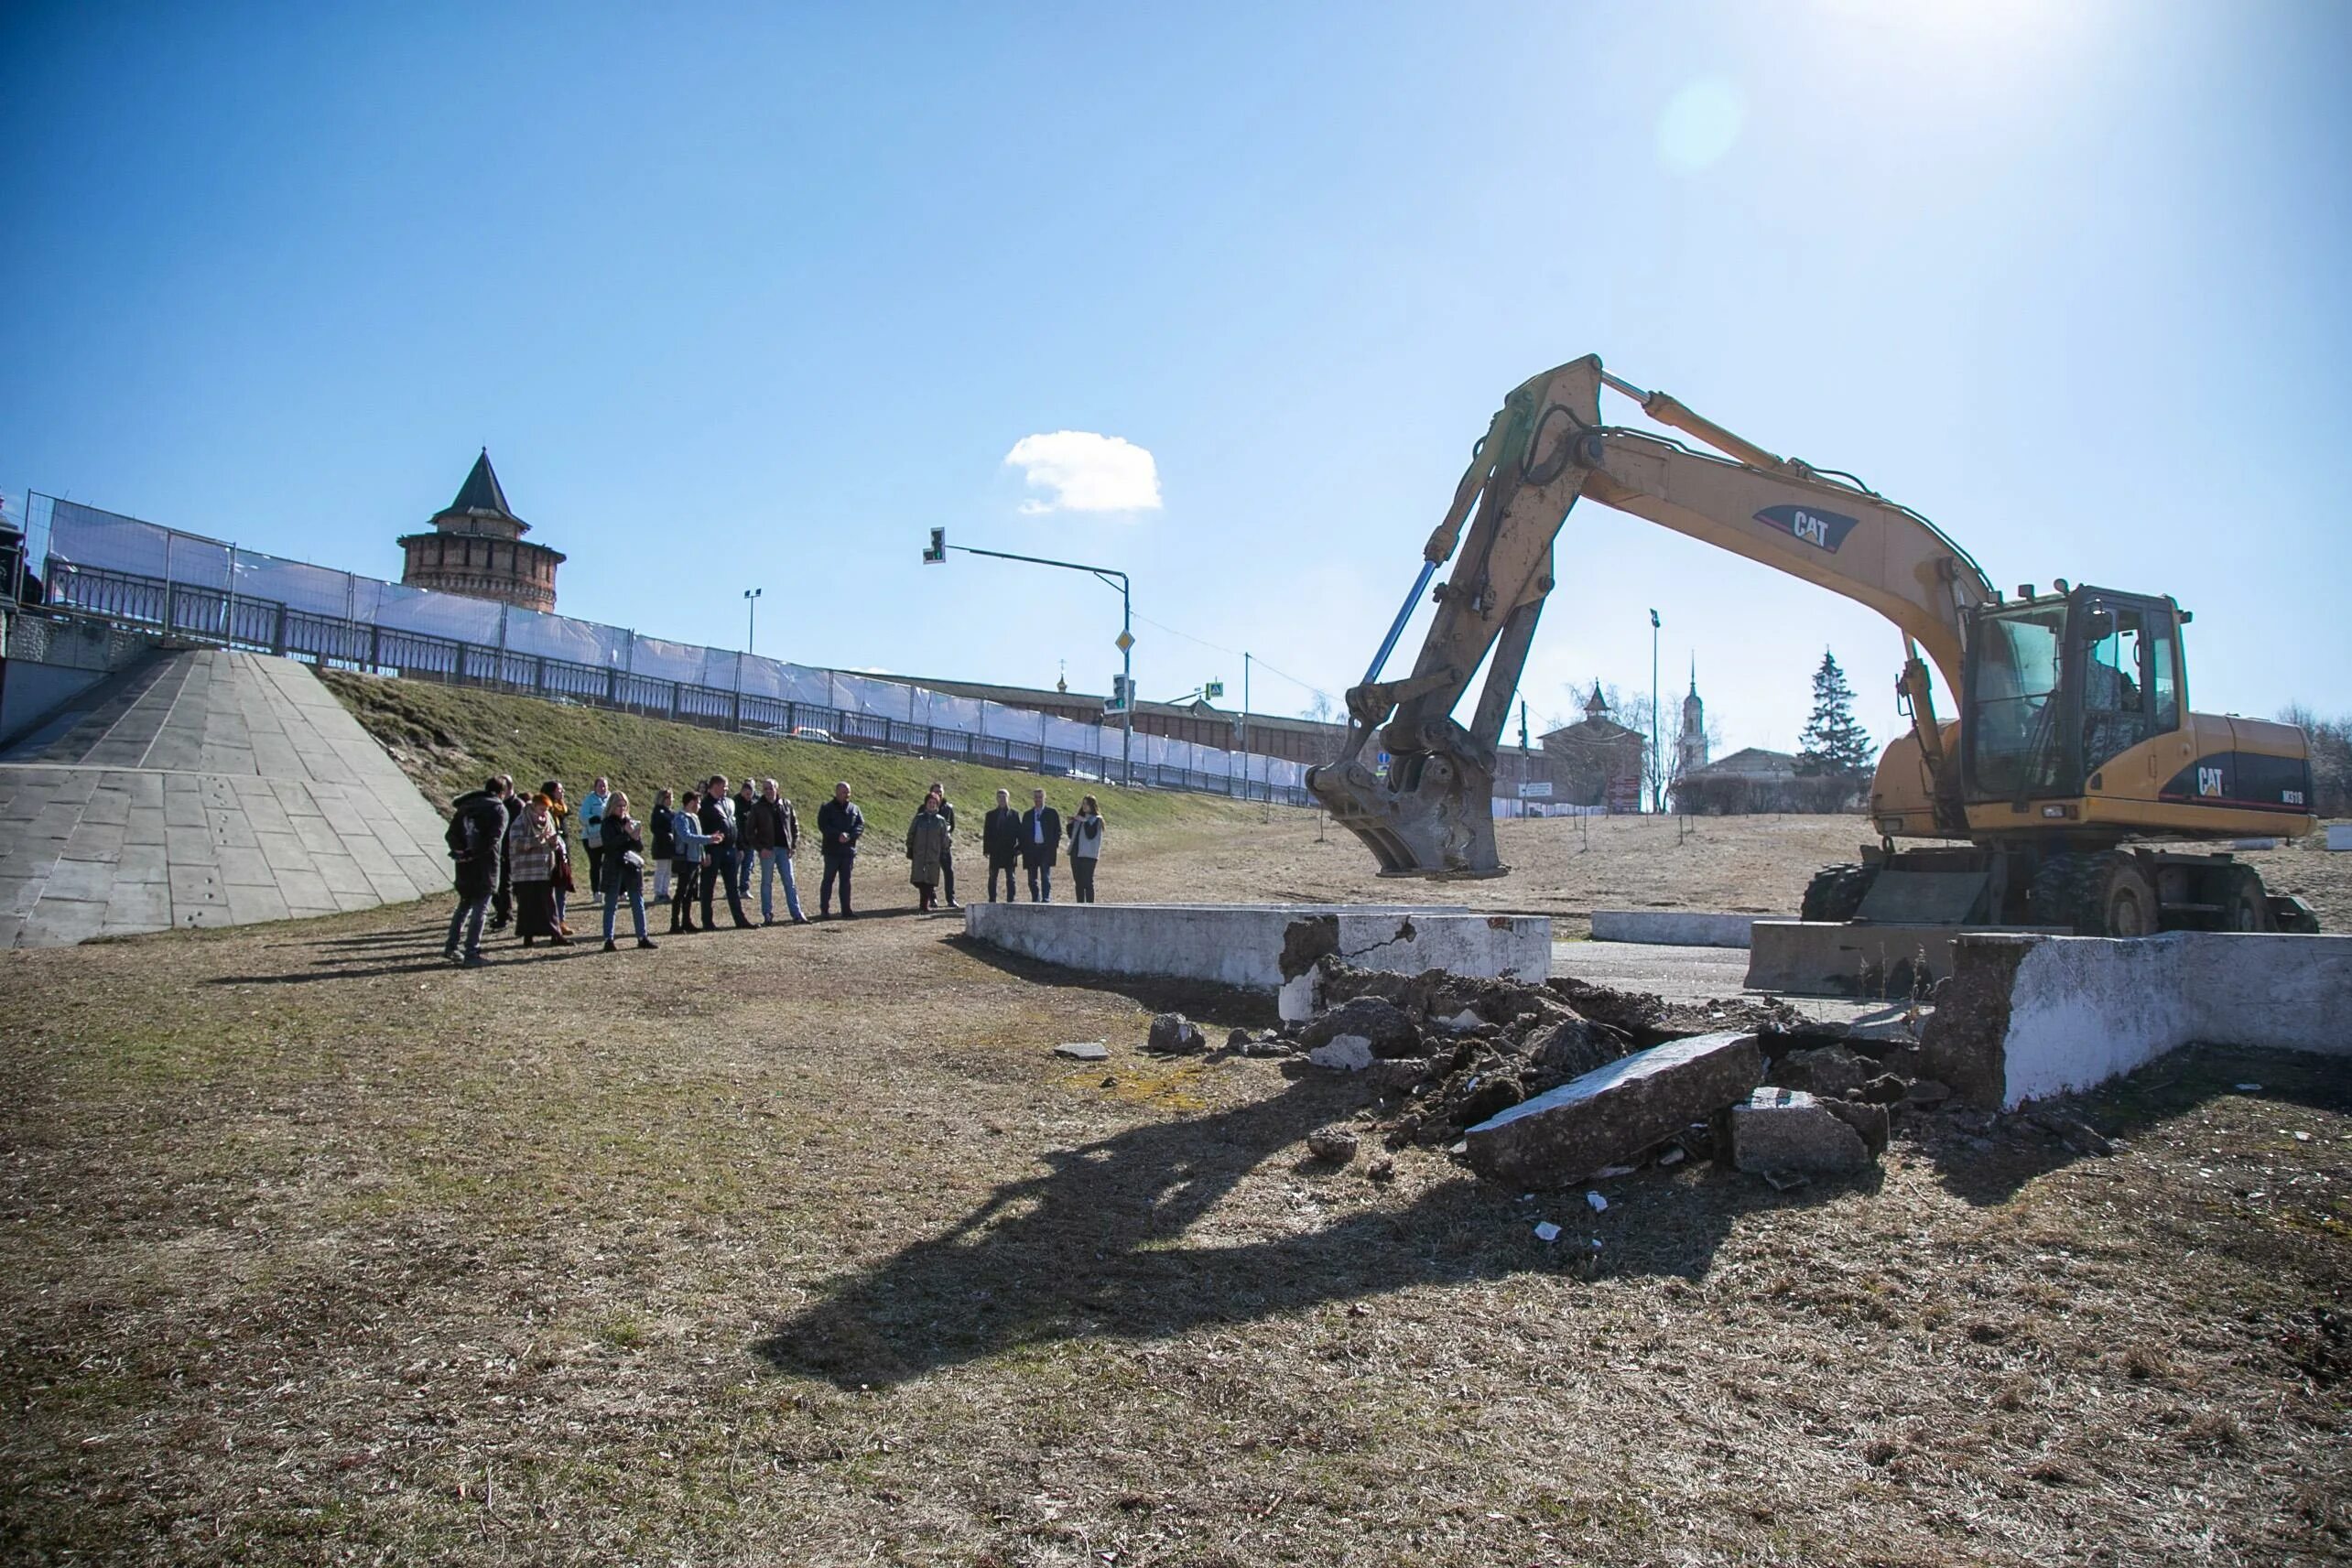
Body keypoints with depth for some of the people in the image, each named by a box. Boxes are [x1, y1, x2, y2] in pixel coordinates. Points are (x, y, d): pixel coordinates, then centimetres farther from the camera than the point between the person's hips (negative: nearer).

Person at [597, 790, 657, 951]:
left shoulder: (632, 822, 11)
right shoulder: (607, 824, -1)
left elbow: (640, 847, 7)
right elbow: (609, 843, -17)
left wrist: (636, 838, -13)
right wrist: (627, 834, -24)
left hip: (632, 867, 4)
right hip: (614, 868, -4)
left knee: (638, 904, 6)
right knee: (611, 905, 1)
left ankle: (642, 937, 12)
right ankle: (608, 939, 4)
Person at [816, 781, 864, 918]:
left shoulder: (854, 809, 11)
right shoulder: (827, 808, 0)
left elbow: (861, 824, 2)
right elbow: (823, 826, -11)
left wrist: (849, 835, -15)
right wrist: (838, 835, -21)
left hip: (848, 851, 4)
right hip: (832, 850, -4)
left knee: (846, 880, 7)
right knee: (828, 879, 0)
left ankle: (846, 910, 11)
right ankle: (824, 910, 3)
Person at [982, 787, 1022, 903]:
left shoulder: (1014, 814, 5)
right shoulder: (991, 815, 9)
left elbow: (1019, 832, 4)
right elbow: (986, 833, 6)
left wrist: (1019, 848, -4)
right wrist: (986, 850, -2)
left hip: (1010, 851, -1)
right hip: (995, 851, 1)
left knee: (1010, 877, 0)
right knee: (992, 877, 5)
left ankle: (1011, 900, 2)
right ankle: (992, 901, 10)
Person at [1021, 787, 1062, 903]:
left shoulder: (1052, 813, 6)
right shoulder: (1027, 814, 15)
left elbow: (1058, 830, 4)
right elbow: (1023, 833, 14)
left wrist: (1055, 846, -6)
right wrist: (1022, 848, 3)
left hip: (1046, 849, -3)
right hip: (1031, 849, 4)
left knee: (1045, 876, -9)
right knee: (1032, 878, 6)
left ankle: (1046, 900, -8)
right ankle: (1035, 900, 14)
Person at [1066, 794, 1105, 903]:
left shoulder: (1096, 820, -2)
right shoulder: (1078, 819, 17)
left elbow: (1091, 835, -15)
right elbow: (1071, 835, 17)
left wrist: (1085, 822, -19)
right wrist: (1070, 824, 2)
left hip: (1088, 855, -7)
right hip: (1075, 854, 7)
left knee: (1088, 882, -9)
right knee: (1079, 882, 8)